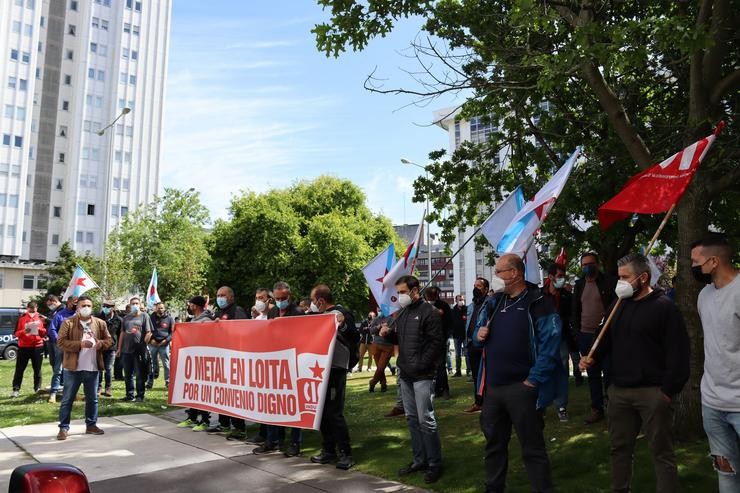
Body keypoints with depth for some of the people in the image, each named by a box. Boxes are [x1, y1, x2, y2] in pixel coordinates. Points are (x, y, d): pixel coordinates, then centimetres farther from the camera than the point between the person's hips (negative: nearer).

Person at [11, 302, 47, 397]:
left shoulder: (41, 318, 6)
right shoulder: (22, 318, 3)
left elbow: (45, 332, 7)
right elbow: (16, 333, 1)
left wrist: (39, 329, -13)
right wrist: (24, 331, -18)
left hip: (37, 346, 1)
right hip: (23, 346, -1)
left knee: (37, 369, 7)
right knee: (19, 369, -1)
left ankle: (38, 388, 15)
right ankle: (16, 389, 1)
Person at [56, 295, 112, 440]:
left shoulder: (100, 323, 7)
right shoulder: (68, 323, -4)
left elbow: (108, 339, 13)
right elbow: (61, 341, -10)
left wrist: (101, 344, -11)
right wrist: (80, 344, -22)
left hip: (92, 368, 3)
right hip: (73, 368, -3)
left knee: (92, 399, 11)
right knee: (67, 399, 4)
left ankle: (91, 425, 23)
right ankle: (64, 427, 13)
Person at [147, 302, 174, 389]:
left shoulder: (169, 318, 3)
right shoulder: (151, 318, 6)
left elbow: (173, 332, 4)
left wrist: (166, 340, -8)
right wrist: (151, 339, -5)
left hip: (164, 344, -1)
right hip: (153, 344, 1)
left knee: (166, 363, 0)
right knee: (152, 363, 6)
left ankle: (168, 381, 7)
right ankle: (149, 382, 13)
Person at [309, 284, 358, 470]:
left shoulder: (340, 314, -13)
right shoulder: (323, 315, 13)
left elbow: (354, 339, -23)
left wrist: (344, 326, -40)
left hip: (335, 370, -9)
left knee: (334, 413, -6)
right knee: (323, 411, 14)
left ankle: (346, 453, 4)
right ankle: (328, 450, 25)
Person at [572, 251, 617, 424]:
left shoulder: (609, 282, -5)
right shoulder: (579, 284, 10)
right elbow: (575, 309, 14)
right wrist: (576, 330, 7)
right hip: (585, 335, 5)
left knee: (608, 372, -1)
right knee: (592, 373, 10)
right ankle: (596, 409, 17)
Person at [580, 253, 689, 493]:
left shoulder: (664, 306, -9)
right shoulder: (620, 305, 13)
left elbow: (678, 352, -13)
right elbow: (608, 338, 22)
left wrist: (668, 390, -16)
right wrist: (593, 357, 3)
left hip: (652, 392, -7)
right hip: (619, 390, 7)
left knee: (661, 452, 3)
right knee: (620, 447, 15)